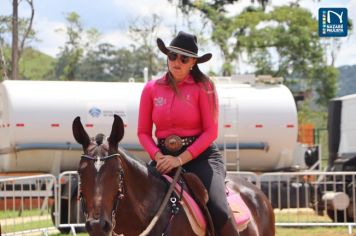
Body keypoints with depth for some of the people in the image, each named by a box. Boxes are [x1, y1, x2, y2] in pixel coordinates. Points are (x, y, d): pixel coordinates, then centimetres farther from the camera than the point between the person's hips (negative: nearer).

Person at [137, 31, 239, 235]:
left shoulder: (203, 87, -3)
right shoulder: (151, 89, 6)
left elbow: (211, 131, -8)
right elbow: (143, 132, 8)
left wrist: (181, 159, -18)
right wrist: (158, 156, -12)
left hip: (201, 156, -3)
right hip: (165, 157, 4)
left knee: (218, 210, -25)